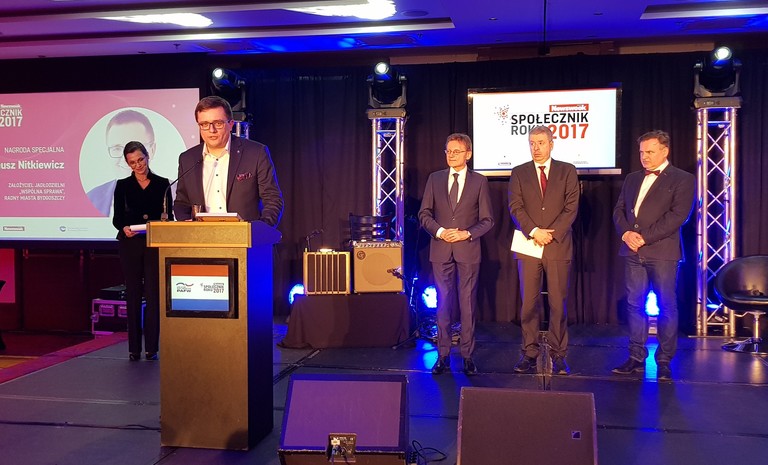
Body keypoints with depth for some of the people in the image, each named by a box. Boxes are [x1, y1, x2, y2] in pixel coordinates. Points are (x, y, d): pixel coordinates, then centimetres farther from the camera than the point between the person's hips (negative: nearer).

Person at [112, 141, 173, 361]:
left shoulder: (162, 184, 6)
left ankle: (152, 347, 3)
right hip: (130, 244, 1)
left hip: (155, 244, -1)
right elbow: (116, 218, 5)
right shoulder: (123, 185, 7)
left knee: (153, 294, -3)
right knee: (133, 294, 4)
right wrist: (124, 228, -16)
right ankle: (134, 347, 11)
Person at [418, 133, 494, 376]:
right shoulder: (435, 179, 8)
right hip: (441, 250, 2)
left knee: (468, 305, 3)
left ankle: (467, 356, 12)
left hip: (468, 250, -1)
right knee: (443, 304, 6)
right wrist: (439, 231, -10)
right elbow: (424, 214, 7)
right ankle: (443, 356, 13)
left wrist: (467, 233, -13)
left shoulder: (479, 181, 3)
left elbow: (487, 219, 2)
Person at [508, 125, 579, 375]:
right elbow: (515, 207, 1)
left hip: (559, 245, -1)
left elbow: (571, 207, 0)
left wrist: (551, 233, -11)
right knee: (529, 302, 3)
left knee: (558, 302, 2)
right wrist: (534, 231, -13)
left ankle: (558, 354, 11)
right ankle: (529, 352, 11)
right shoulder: (519, 173, 9)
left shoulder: (567, 171, 7)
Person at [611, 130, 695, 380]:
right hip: (633, 251, 5)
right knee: (634, 304, 6)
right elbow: (619, 209, 13)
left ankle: (664, 362, 10)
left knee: (666, 307, 2)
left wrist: (644, 237, -15)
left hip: (662, 252, -5)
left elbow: (677, 215, -11)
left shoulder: (682, 179, 0)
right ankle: (636, 357, 13)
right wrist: (625, 233, -7)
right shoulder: (632, 179, 17)